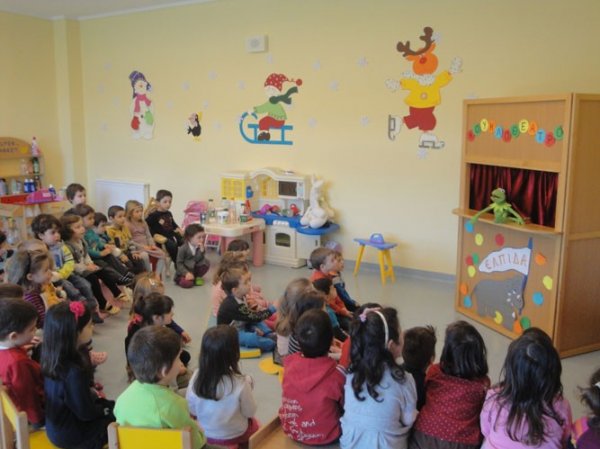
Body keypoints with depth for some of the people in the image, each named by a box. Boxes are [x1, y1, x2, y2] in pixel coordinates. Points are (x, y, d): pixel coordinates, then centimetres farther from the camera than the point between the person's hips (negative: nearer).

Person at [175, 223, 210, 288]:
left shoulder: (199, 247, -5)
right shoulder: (183, 249, -18)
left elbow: (198, 260, -17)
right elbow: (179, 264, -16)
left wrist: (201, 251, -31)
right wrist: (186, 273, -28)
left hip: (194, 269, 6)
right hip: (184, 271, -6)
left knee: (206, 263, -15)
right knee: (187, 284, -32)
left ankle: (195, 277, 3)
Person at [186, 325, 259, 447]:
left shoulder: (197, 377, -21)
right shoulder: (240, 383, -30)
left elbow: (191, 411, -8)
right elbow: (250, 413, -14)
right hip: (234, 436, -3)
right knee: (254, 423, 29)